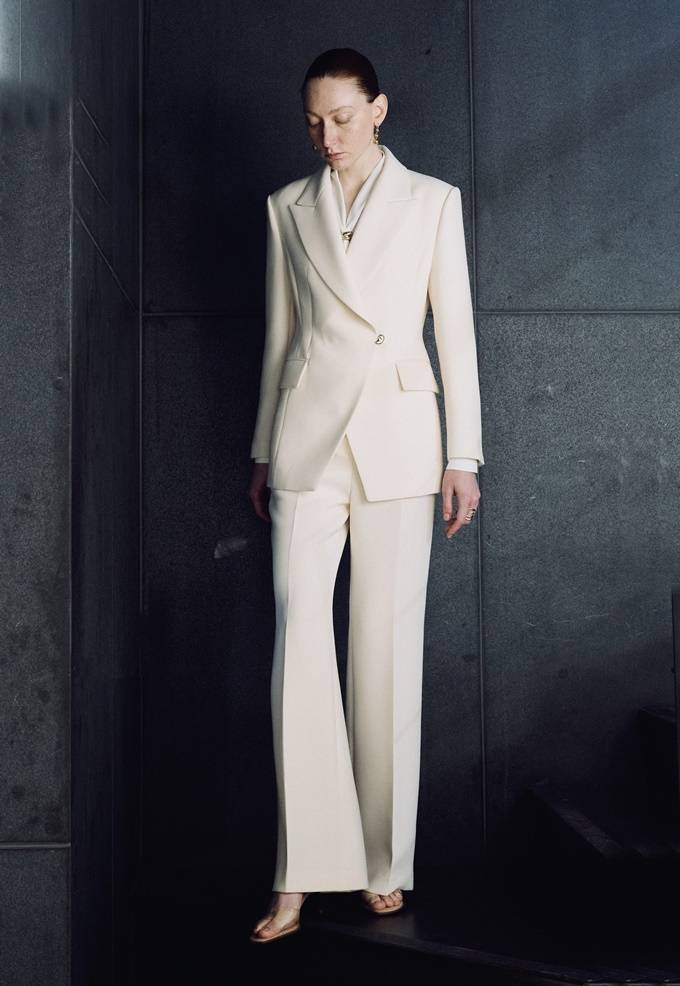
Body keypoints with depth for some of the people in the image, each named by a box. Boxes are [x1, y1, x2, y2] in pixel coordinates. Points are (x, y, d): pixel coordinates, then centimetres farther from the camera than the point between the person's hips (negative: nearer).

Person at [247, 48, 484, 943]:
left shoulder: (433, 200, 7)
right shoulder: (288, 208, 12)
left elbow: (455, 329, 3)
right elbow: (280, 334, 15)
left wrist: (464, 455, -2)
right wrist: (264, 450, 14)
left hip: (398, 440, -1)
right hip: (309, 439, 2)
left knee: (389, 652, 0)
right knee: (299, 645, -6)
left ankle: (386, 863, 14)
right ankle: (302, 876, 2)